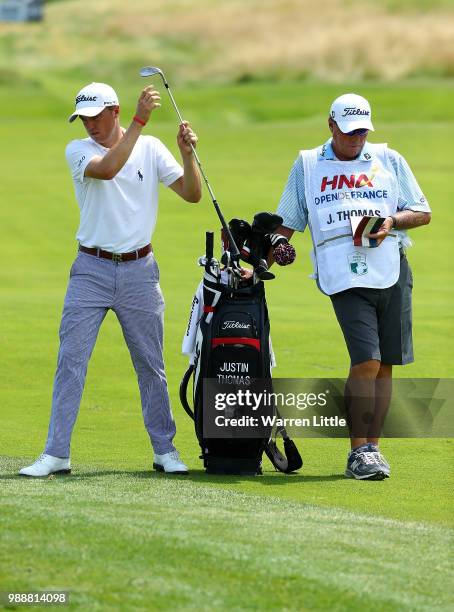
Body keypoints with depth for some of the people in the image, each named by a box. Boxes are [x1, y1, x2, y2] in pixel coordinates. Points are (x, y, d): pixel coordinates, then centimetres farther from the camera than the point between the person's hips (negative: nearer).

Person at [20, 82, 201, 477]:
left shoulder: (151, 149, 3)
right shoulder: (78, 151, -2)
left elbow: (192, 194, -2)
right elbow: (106, 169, -24)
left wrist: (188, 154, -19)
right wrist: (139, 121, -28)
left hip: (139, 270, 1)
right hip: (91, 270, -1)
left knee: (151, 364, 7)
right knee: (70, 361, -6)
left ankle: (165, 449, 17)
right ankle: (56, 454, -4)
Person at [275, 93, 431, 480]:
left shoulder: (388, 160, 15)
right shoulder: (308, 165, 14)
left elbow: (423, 213, 15)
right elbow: (287, 223, 18)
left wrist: (392, 220, -4)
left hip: (392, 271, 2)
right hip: (344, 275, -2)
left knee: (385, 364, 2)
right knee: (366, 361, -15)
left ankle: (373, 447, 13)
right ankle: (359, 452, -9)